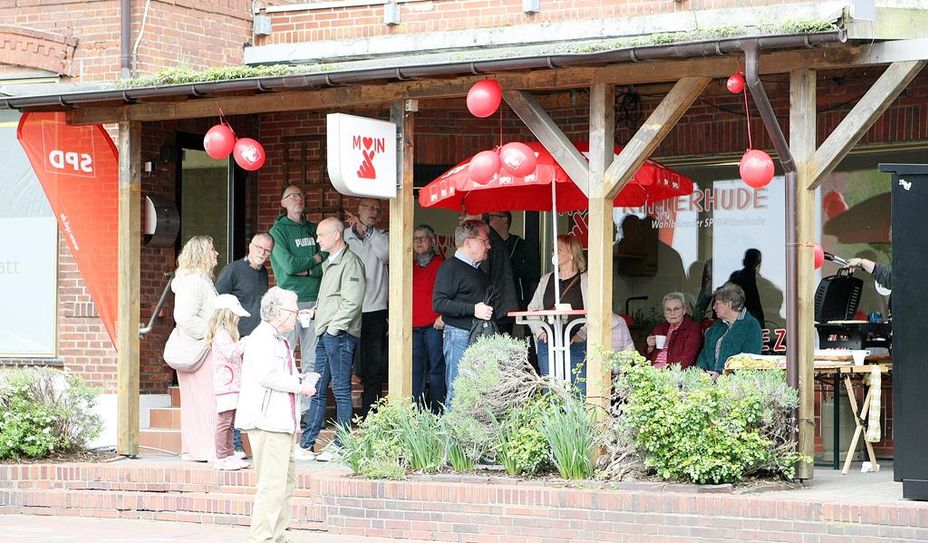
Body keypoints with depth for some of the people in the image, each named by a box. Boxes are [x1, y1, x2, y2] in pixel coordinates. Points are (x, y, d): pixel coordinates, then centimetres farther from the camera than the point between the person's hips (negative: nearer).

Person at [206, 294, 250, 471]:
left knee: (230, 423, 12)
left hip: (232, 386, 10)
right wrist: (244, 342, -21)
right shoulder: (221, 334, -12)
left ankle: (229, 455, 17)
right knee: (224, 422, -7)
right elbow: (229, 352, -27)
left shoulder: (226, 333, 21)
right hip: (226, 385, -10)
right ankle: (221, 458, -5)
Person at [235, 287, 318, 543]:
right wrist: (300, 386, -13)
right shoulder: (262, 338, -11)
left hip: (282, 421, 11)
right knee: (272, 483, -13)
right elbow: (267, 375, -23)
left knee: (287, 479, 15)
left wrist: (300, 380, 13)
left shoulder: (280, 340, 23)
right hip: (267, 421, -11)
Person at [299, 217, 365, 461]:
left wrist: (334, 327, -15)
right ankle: (306, 444, 12)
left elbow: (353, 302, -17)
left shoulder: (350, 262, -10)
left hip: (340, 335, -10)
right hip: (326, 334, 10)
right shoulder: (329, 263, 20)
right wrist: (316, 311, 12)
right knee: (317, 390, 9)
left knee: (341, 391, -5)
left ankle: (340, 447, -2)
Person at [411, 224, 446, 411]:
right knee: (415, 370, 3)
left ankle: (436, 410, -1)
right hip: (413, 326, 5)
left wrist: (443, 316, -13)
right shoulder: (410, 267, 18)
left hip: (434, 326, -5)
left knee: (436, 368, -4)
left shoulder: (441, 265, 2)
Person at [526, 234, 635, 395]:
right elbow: (532, 309, 18)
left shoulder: (586, 280, 1)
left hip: (576, 346, -4)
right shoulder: (546, 280, 16)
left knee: (579, 393, -11)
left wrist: (581, 334, -17)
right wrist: (539, 331, 2)